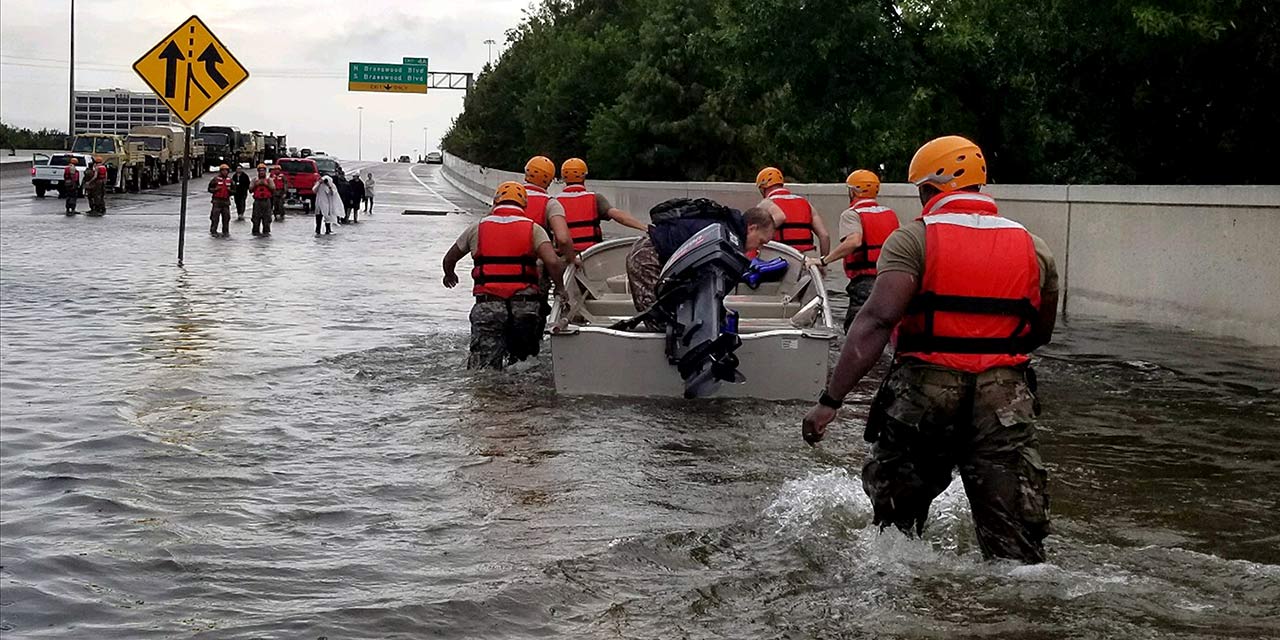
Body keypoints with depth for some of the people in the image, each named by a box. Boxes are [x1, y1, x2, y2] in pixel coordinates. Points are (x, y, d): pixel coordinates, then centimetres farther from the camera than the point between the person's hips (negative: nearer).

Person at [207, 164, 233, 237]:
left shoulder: (230, 180, 11)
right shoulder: (216, 179, -1)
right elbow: (209, 189, 1)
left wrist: (230, 190, -4)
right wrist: (215, 189, -16)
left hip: (226, 201, 4)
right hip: (217, 200, -4)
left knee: (226, 217, 5)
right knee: (215, 217, -5)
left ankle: (225, 232, 13)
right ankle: (213, 231, 2)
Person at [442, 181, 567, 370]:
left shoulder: (477, 228, 11)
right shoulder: (533, 229, 6)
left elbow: (449, 260, 23)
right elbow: (553, 262, -9)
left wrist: (449, 275, 45)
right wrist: (560, 289, 8)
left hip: (487, 306, 0)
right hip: (525, 305, 0)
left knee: (483, 371, -2)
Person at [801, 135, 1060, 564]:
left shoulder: (913, 240, -4)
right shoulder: (1034, 249, 9)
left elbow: (877, 320, -16)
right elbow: (1041, 334, 19)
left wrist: (830, 401, -19)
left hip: (925, 392, -2)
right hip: (1006, 398, 2)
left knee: (895, 520, 19)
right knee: (1017, 546, 3)